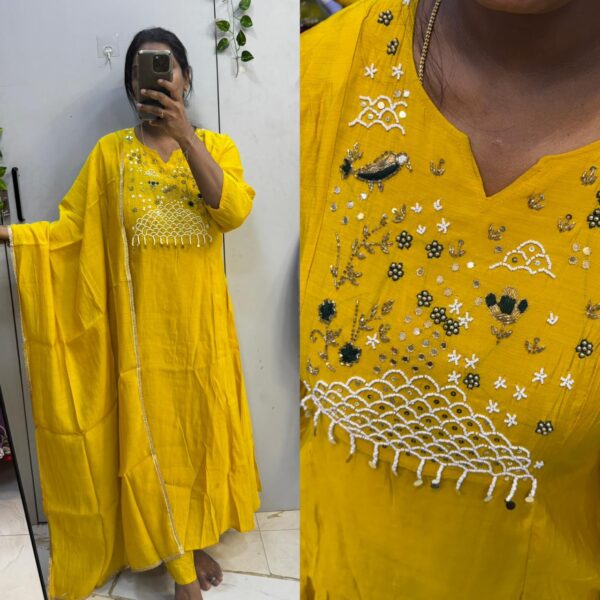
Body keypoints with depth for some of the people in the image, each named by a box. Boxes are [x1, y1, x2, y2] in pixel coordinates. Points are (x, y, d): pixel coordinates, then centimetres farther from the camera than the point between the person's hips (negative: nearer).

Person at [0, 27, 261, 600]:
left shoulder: (216, 146, 4)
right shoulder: (110, 153, 4)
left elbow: (233, 211, -15)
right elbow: (70, 229, -1)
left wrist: (184, 134, -21)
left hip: (199, 323, 1)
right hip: (142, 326, 0)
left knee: (197, 428, 12)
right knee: (152, 437, 7)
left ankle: (196, 540, 37)